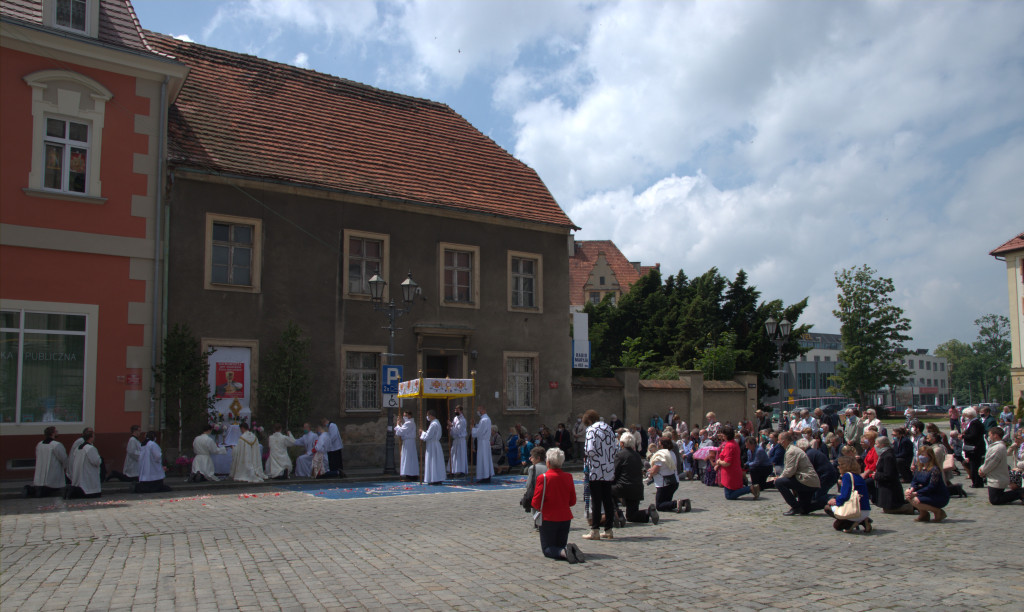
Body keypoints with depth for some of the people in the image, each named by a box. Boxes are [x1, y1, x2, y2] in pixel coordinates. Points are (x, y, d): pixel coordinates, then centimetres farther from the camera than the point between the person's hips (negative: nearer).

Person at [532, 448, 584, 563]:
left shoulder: (543, 478, -16)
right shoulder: (568, 477, -2)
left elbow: (536, 503, -13)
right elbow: (572, 501, 5)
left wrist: (540, 509, 9)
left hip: (548, 518, -4)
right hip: (565, 517, 4)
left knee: (547, 549, 8)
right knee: (561, 546, 19)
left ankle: (564, 552, -23)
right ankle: (572, 550, -14)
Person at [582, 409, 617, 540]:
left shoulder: (592, 430, -10)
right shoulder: (609, 429, 12)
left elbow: (591, 450, -18)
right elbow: (613, 449, 12)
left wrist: (584, 448, 2)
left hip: (596, 471, -6)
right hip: (609, 470, 6)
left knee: (596, 501, -1)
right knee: (608, 500, 10)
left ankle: (595, 530, 2)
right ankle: (609, 530, 15)